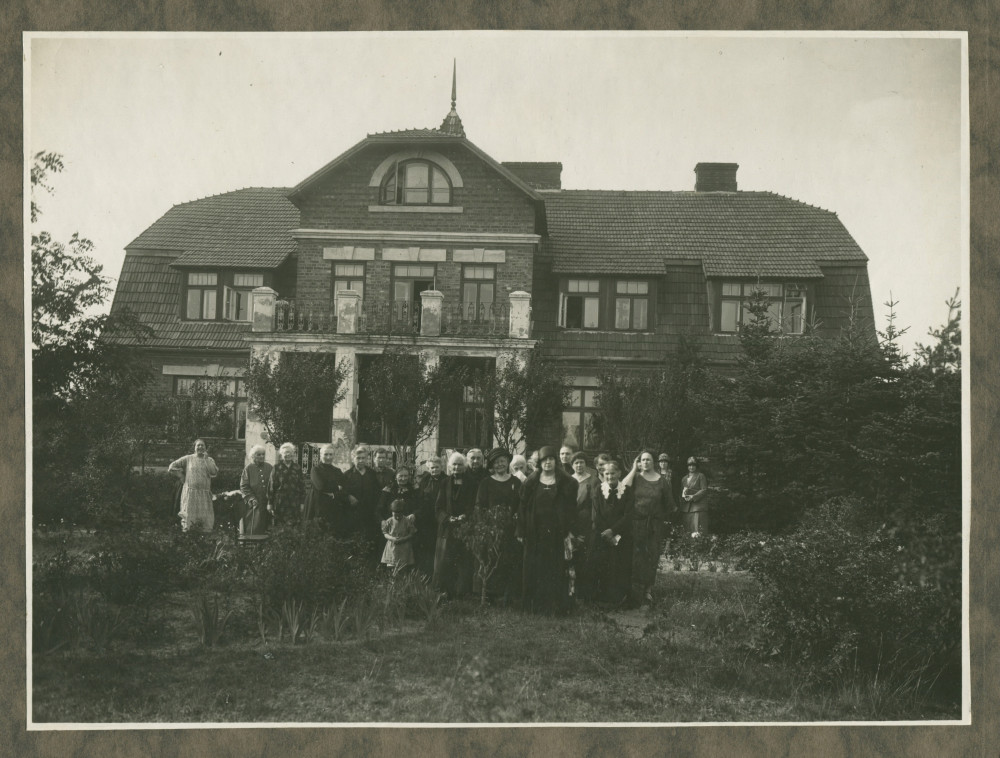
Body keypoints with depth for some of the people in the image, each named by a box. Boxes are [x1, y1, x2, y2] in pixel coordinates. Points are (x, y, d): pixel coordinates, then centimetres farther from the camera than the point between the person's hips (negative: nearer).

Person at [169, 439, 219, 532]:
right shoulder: (188, 459, 7)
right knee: (188, 517, -5)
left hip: (204, 493, 1)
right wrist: (183, 475, 7)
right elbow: (172, 466, 9)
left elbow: (214, 472, -7)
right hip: (190, 492, -1)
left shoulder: (209, 460, 11)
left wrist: (206, 459, -5)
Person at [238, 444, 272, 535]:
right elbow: (243, 487, -2)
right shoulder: (248, 468, 0)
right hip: (254, 504, -2)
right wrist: (251, 499, -12)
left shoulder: (269, 468, 7)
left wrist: (271, 502, -2)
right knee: (254, 529, -4)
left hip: (267, 504, 2)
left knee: (265, 528, 2)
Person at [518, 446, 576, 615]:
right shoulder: (531, 482, 7)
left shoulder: (565, 483, 3)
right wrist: (521, 531, 0)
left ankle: (554, 606, 7)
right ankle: (535, 605, 11)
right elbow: (523, 507, 5)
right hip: (534, 532, 2)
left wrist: (567, 532, -9)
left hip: (555, 532, -2)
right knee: (533, 569, 3)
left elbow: (570, 509, 0)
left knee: (555, 569, 0)